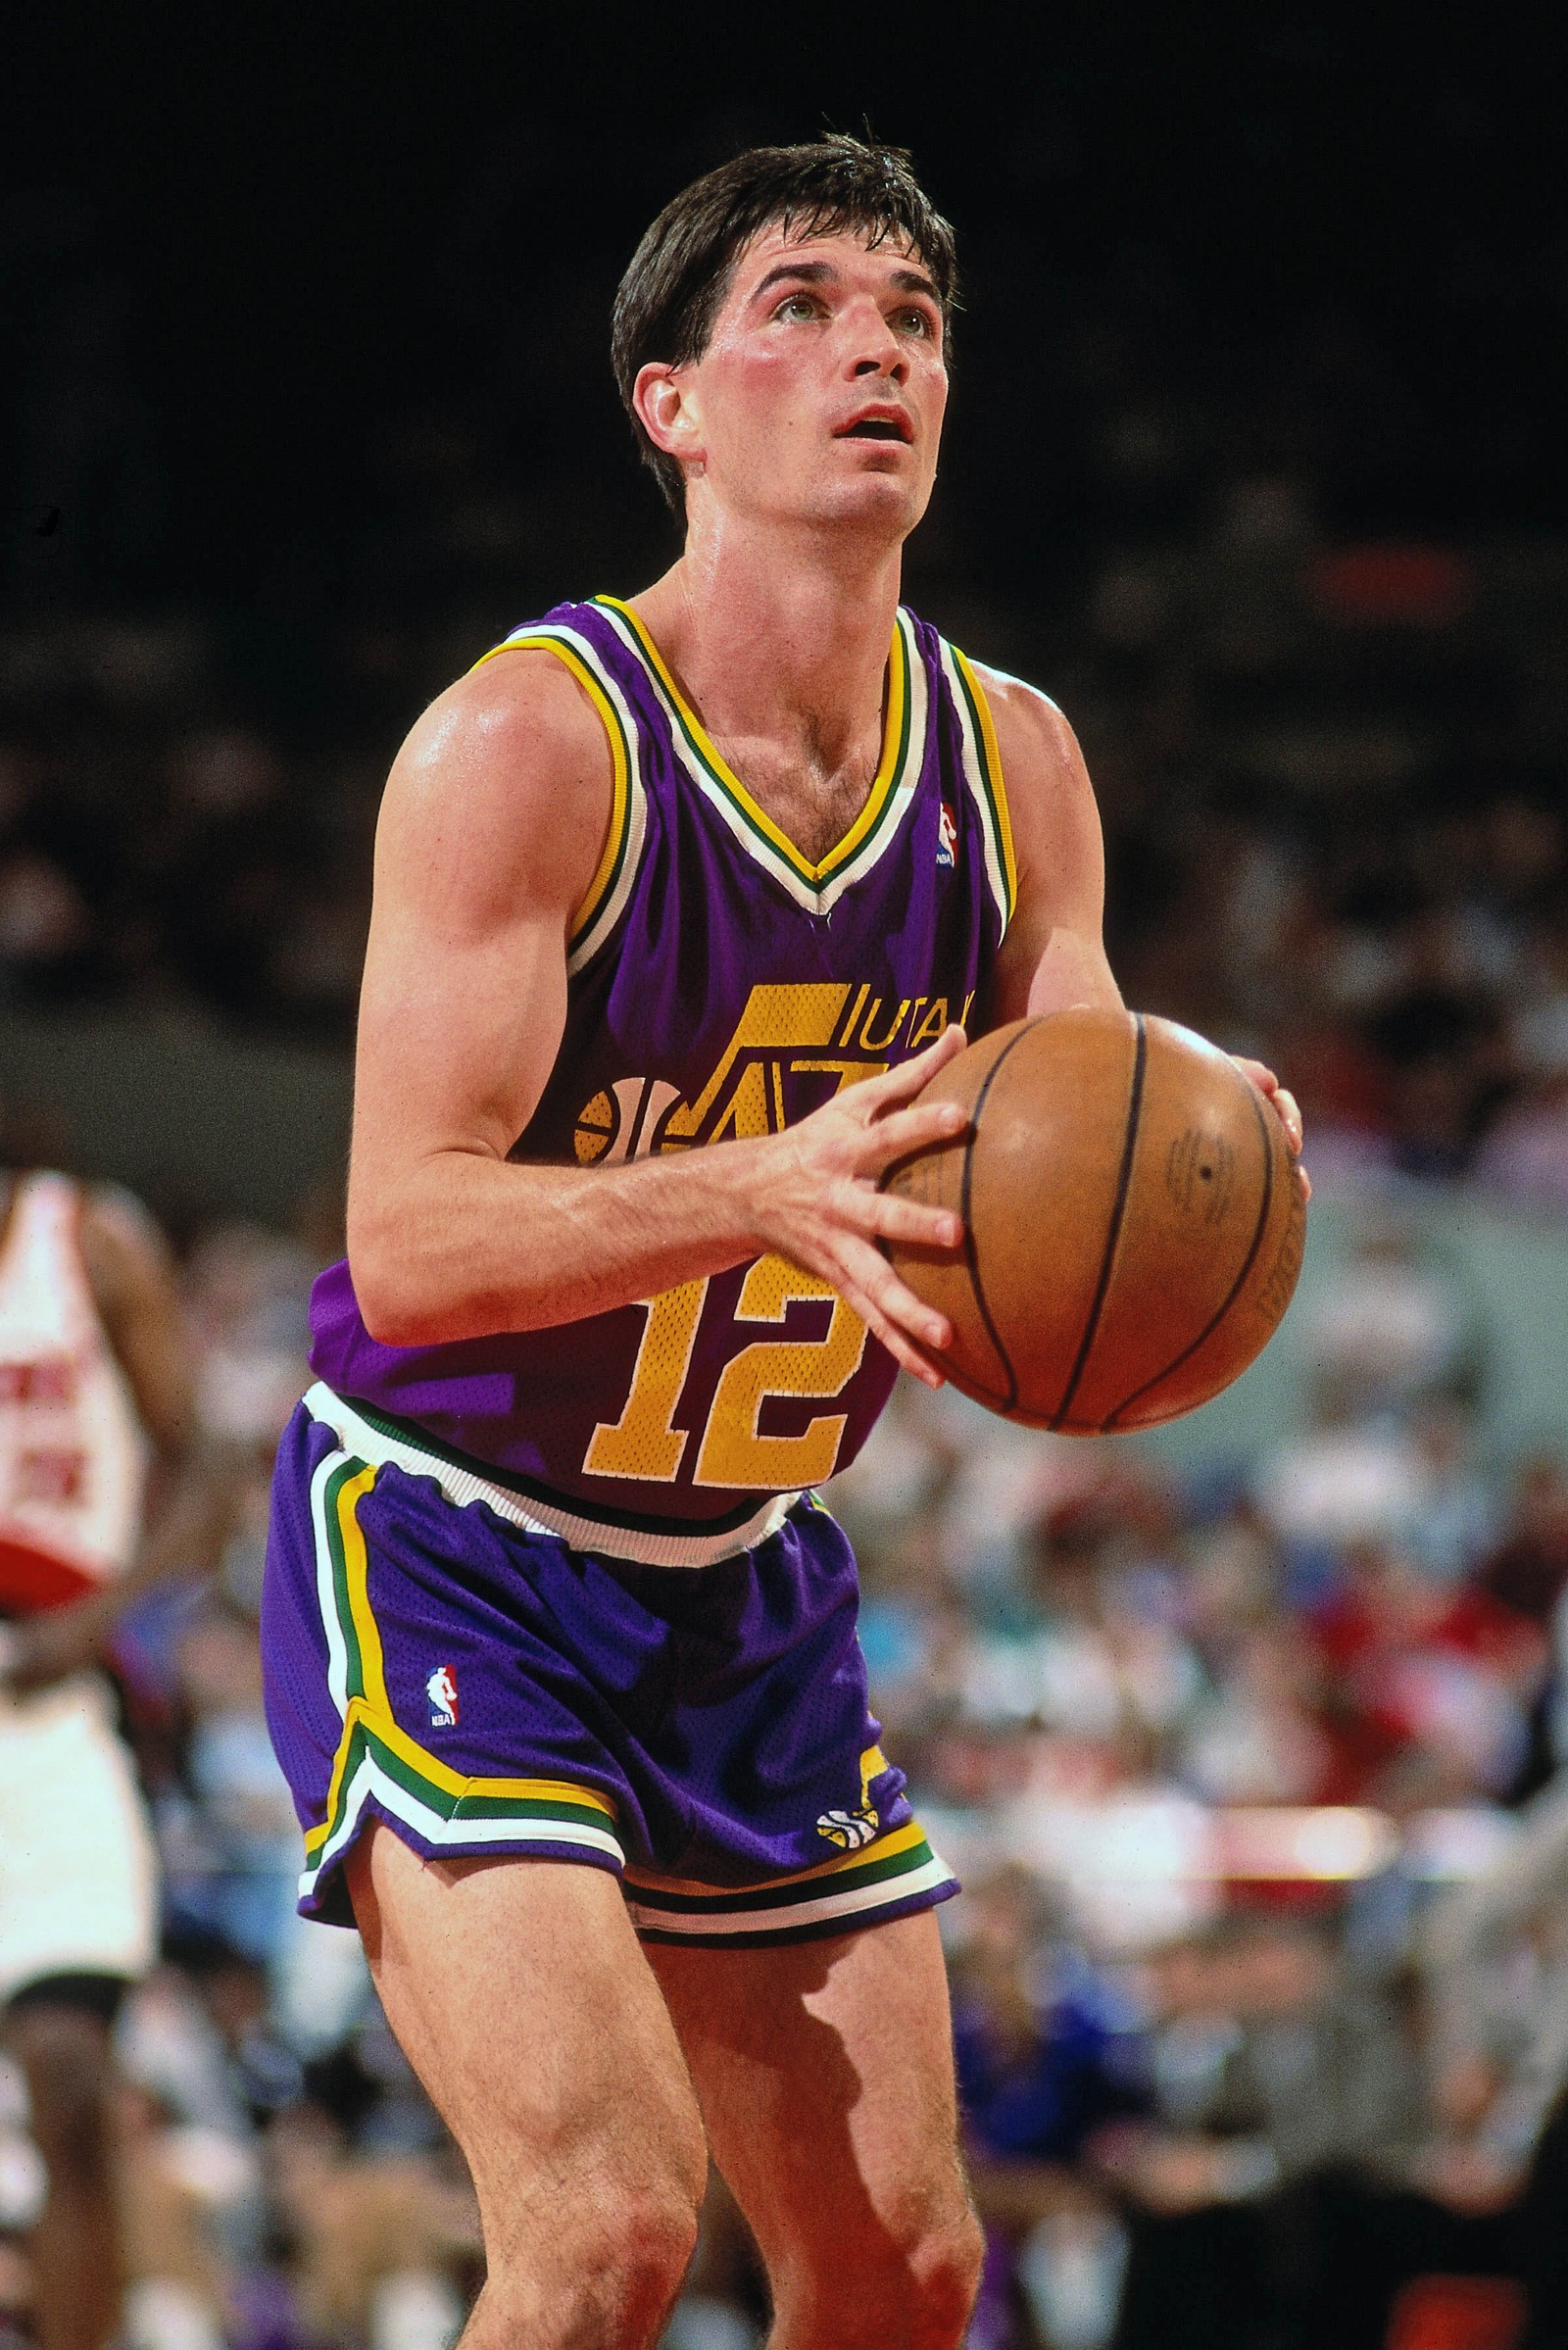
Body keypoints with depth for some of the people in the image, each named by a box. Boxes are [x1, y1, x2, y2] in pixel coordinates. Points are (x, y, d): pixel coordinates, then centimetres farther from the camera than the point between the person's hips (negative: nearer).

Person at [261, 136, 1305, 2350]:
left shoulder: (1012, 760, -1)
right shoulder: (527, 741, -19)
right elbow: (404, 1239, -26)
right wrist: (763, 1194, -41)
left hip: (753, 1584, 7)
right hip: (447, 1560, -7)